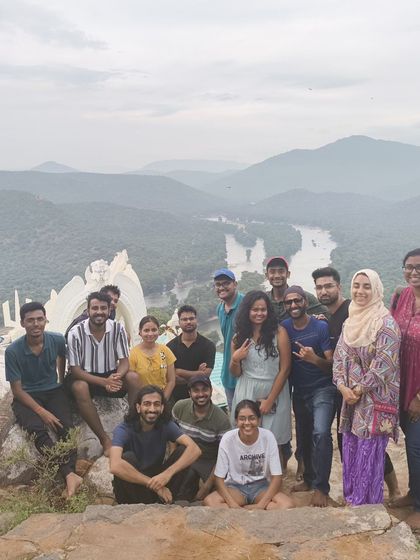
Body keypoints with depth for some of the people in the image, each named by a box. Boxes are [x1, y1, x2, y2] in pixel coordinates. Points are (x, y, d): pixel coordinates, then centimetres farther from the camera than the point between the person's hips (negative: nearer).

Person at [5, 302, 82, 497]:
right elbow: (17, 390, -12)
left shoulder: (57, 340, -9)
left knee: (66, 427, -27)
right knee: (38, 430, -32)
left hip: (53, 391, 3)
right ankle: (70, 474, -42)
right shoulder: (13, 351, -17)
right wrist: (42, 412, -22)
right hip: (26, 397, -3)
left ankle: (69, 475, -40)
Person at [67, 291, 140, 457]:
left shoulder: (117, 329, -9)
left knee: (133, 378, -25)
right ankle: (105, 440, -28)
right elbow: (75, 369, -16)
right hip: (85, 377, -2)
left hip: (111, 375, 3)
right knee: (79, 387, -36)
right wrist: (104, 382, -29)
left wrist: (116, 377, -32)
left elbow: (124, 361, -7)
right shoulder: (76, 332, -17)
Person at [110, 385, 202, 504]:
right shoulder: (124, 430, -21)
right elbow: (115, 466, -40)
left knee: (182, 450, -17)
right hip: (131, 486, -3)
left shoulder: (166, 425, -10)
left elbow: (195, 450, -23)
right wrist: (155, 485, -37)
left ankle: (166, 501, -10)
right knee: (127, 458, -32)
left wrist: (168, 473, -39)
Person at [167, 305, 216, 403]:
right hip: (176, 397, 0)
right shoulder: (170, 346, -2)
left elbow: (205, 374, -12)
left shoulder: (208, 345, -4)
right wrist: (197, 374, -13)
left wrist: (179, 371, -11)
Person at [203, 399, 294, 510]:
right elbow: (219, 478, -11)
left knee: (288, 505, -29)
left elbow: (276, 477, -13)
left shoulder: (268, 436, -16)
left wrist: (261, 505, -24)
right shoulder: (228, 439, -17)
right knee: (209, 502, -30)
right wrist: (233, 505, -26)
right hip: (235, 486, -1)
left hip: (261, 486, 1)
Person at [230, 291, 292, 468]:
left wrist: (269, 400, -11)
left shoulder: (279, 332, -6)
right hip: (246, 393, 3)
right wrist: (235, 359, -11)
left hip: (274, 393, -3)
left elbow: (285, 369, -8)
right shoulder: (239, 337, 5)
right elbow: (236, 373, 11)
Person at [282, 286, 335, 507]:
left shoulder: (321, 327, -12)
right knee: (303, 437, 15)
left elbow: (332, 363, -14)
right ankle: (309, 479, 35)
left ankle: (321, 487, -9)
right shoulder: (284, 328, 0)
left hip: (322, 389, -5)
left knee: (321, 433, -22)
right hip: (299, 391, 5)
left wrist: (314, 359, -32)